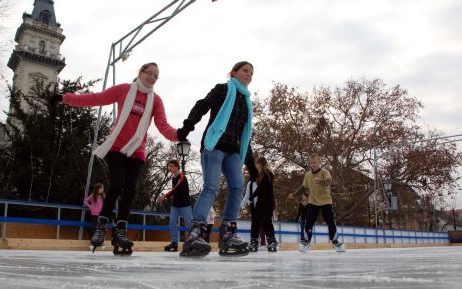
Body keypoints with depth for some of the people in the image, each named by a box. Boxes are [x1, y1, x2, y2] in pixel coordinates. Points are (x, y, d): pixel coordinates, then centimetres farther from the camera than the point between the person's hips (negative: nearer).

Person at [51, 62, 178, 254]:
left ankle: (120, 231, 4)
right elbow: (96, 99, 1)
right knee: (116, 185, -13)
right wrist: (66, 98, -3)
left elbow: (163, 126, -6)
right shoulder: (123, 89, 1)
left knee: (130, 189, -5)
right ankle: (101, 227, 2)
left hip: (136, 152, 2)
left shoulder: (155, 100, 4)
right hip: (116, 147, -2)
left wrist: (177, 134, -26)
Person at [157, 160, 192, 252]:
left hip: (185, 204, -7)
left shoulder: (181, 177, -12)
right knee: (172, 223, -3)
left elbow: (177, 189, -24)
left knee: (189, 223, -4)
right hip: (175, 204, 7)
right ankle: (174, 243, 0)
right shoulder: (173, 178, 13)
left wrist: (165, 196, -30)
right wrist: (171, 197, 2)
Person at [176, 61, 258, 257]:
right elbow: (202, 106, -4)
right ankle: (195, 235, -27)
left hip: (232, 150, 7)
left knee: (237, 186, -11)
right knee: (212, 187, -20)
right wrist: (188, 125, -23)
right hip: (215, 144, -7)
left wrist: (250, 163, 23)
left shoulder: (246, 101, 29)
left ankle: (227, 235, -8)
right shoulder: (224, 89, 10)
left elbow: (245, 136, 29)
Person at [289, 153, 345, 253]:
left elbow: (329, 181, -31)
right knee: (309, 222, -6)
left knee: (331, 222, 0)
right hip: (312, 202, 3)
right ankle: (307, 242, 7)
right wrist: (294, 194, 2)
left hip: (325, 201, -3)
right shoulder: (307, 175, 6)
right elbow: (304, 187, 14)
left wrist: (321, 181, -52)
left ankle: (335, 242, 19)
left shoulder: (325, 172, -10)